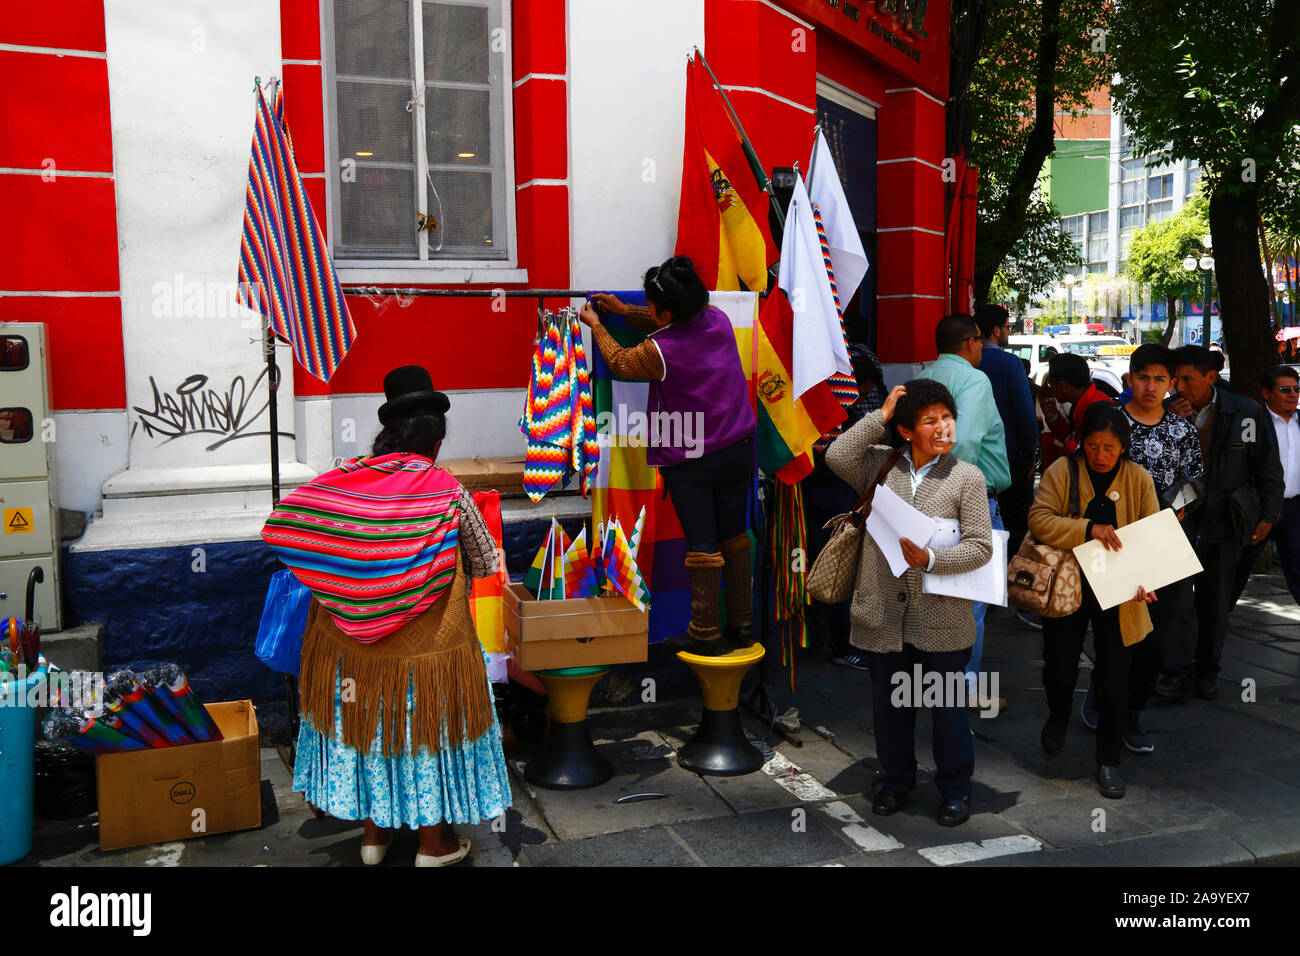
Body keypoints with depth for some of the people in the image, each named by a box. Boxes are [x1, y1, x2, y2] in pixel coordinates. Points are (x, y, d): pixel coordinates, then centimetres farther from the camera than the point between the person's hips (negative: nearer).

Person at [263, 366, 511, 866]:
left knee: (368, 723, 21)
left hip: (350, 642, 4)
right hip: (426, 646, -3)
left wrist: (349, 579, 7)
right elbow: (485, 563, -6)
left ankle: (373, 833, 35)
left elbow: (279, 527, -6)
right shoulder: (448, 494, -16)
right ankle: (433, 843, 28)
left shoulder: (343, 480, -8)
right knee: (426, 729, 14)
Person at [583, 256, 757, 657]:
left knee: (702, 545, 3)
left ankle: (704, 634, 12)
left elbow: (620, 362, 1)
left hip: (690, 462, -5)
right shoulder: (719, 320, -6)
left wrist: (596, 325, 18)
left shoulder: (660, 352, -22)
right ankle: (742, 625, 22)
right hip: (738, 449, 6)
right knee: (734, 537, 14)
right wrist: (623, 310, 20)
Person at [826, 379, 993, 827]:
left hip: (941, 618, -2)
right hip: (884, 613, 2)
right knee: (889, 704, 16)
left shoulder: (967, 477, -3)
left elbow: (980, 547, -7)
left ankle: (955, 788, 29)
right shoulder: (882, 464, 4)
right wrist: (879, 416, -10)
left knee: (949, 706, 9)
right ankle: (897, 780, 36)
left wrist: (931, 559, -22)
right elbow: (837, 457, -12)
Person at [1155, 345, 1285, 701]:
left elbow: (1268, 468, 3)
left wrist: (1268, 515, 0)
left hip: (1223, 522, 0)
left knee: (1215, 601, 11)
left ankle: (1206, 671, 24)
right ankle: (1179, 672, -9)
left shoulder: (1245, 412, -5)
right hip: (1179, 517, 0)